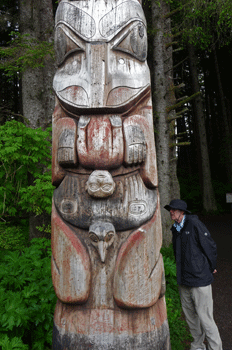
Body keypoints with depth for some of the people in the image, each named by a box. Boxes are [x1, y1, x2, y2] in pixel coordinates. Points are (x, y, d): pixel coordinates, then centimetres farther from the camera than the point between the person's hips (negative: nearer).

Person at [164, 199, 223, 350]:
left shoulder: (194, 224, -14)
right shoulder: (175, 229, 8)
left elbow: (211, 246, -8)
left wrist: (212, 267, 2)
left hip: (200, 280, -7)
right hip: (184, 281, 7)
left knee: (205, 318, 0)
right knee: (190, 316, 18)